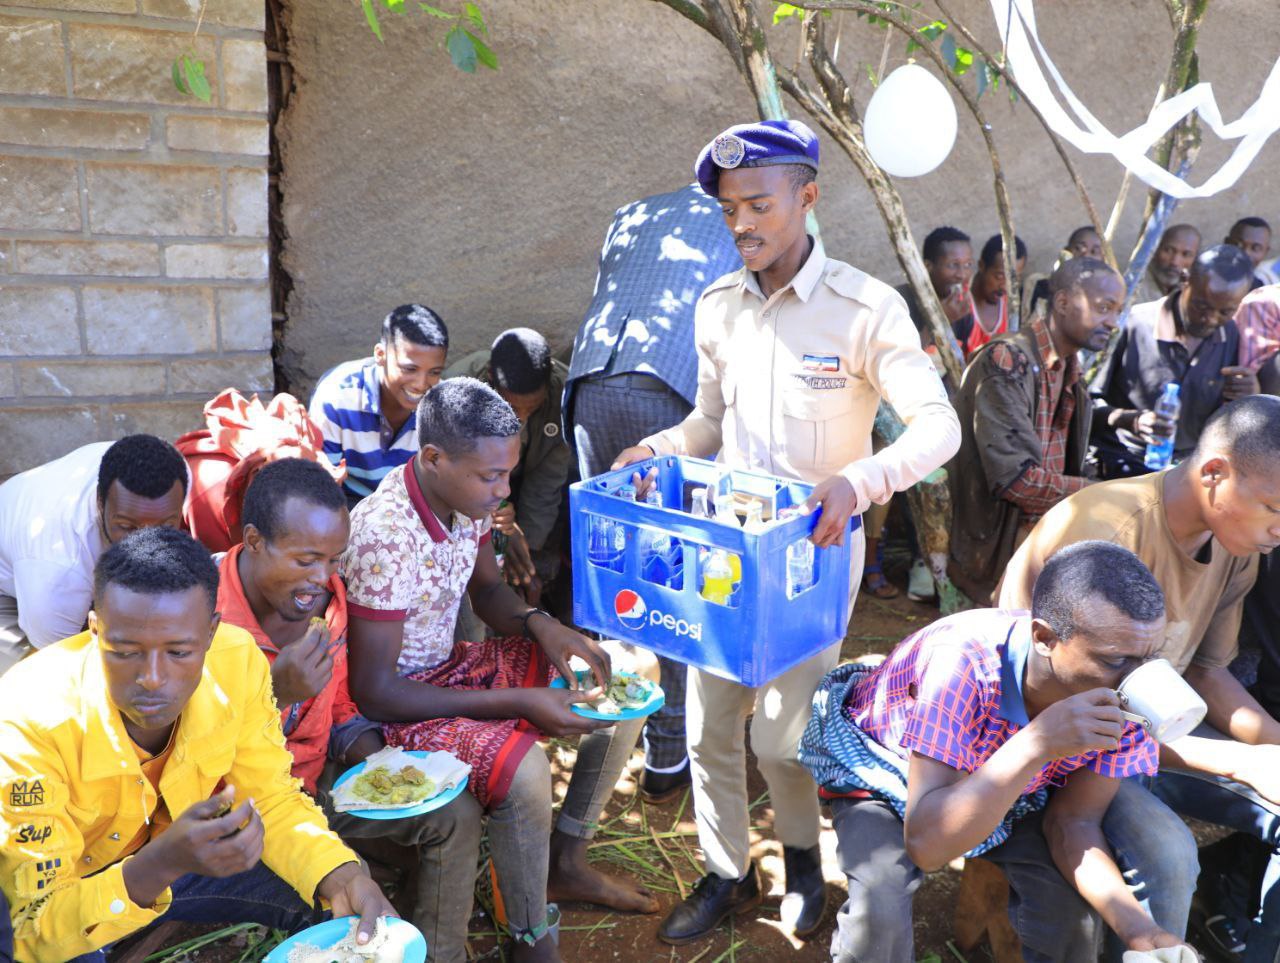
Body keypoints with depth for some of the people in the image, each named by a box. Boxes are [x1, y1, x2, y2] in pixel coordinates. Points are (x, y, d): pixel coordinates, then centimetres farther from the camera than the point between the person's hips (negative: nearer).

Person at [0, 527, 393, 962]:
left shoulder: (238, 661, -23)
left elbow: (272, 798, -10)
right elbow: (38, 925, -28)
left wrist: (340, 876, -28)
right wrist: (160, 866, -47)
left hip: (173, 851, 3)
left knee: (326, 908, -13)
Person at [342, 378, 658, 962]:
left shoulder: (467, 496, -8)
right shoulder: (385, 538, -31)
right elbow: (373, 693, -26)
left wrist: (541, 624, -12)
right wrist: (518, 703, -27)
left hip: (454, 663, 8)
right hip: (394, 703, -8)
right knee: (521, 768, -34)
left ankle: (566, 864, 18)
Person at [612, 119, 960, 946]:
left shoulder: (866, 307, -13)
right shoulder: (717, 307, 3)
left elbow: (939, 426, -17)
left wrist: (859, 480, -35)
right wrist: (656, 450, -7)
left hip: (815, 548, -4)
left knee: (782, 734, 1)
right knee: (709, 725, 9)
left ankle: (802, 854, 34)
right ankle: (728, 873, 33)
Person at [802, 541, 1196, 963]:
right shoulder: (963, 664, -40)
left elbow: (1073, 822, -14)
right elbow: (925, 844, -43)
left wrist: (1139, 928, -31)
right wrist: (1036, 743, -51)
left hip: (1009, 783, 5)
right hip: (886, 774, -4)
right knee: (878, 910, -29)